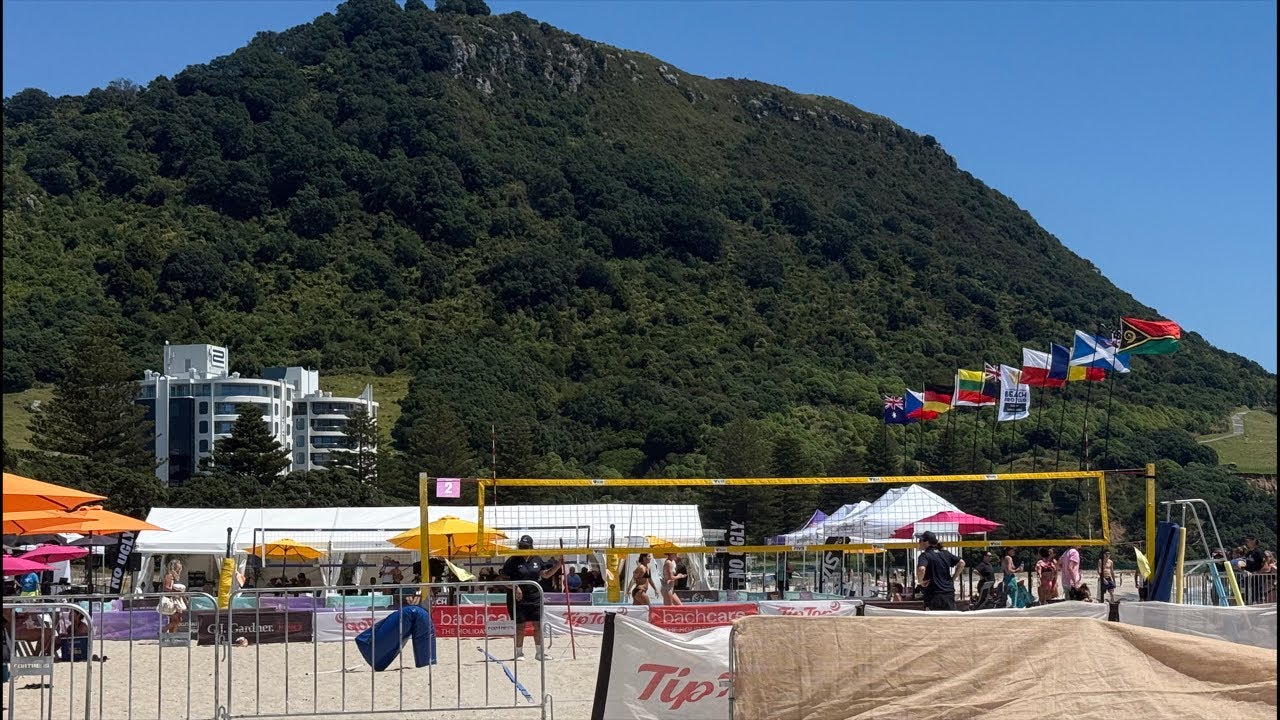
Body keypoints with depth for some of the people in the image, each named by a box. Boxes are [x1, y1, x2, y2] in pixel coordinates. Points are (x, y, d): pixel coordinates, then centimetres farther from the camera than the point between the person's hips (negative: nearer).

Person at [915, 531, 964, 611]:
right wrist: (953, 578, 14)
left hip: (934, 596, -6)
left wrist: (920, 581, -12)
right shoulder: (945, 554, 10)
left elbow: (921, 569, -29)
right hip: (949, 594, 6)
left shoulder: (925, 555, -9)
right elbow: (961, 563, 14)